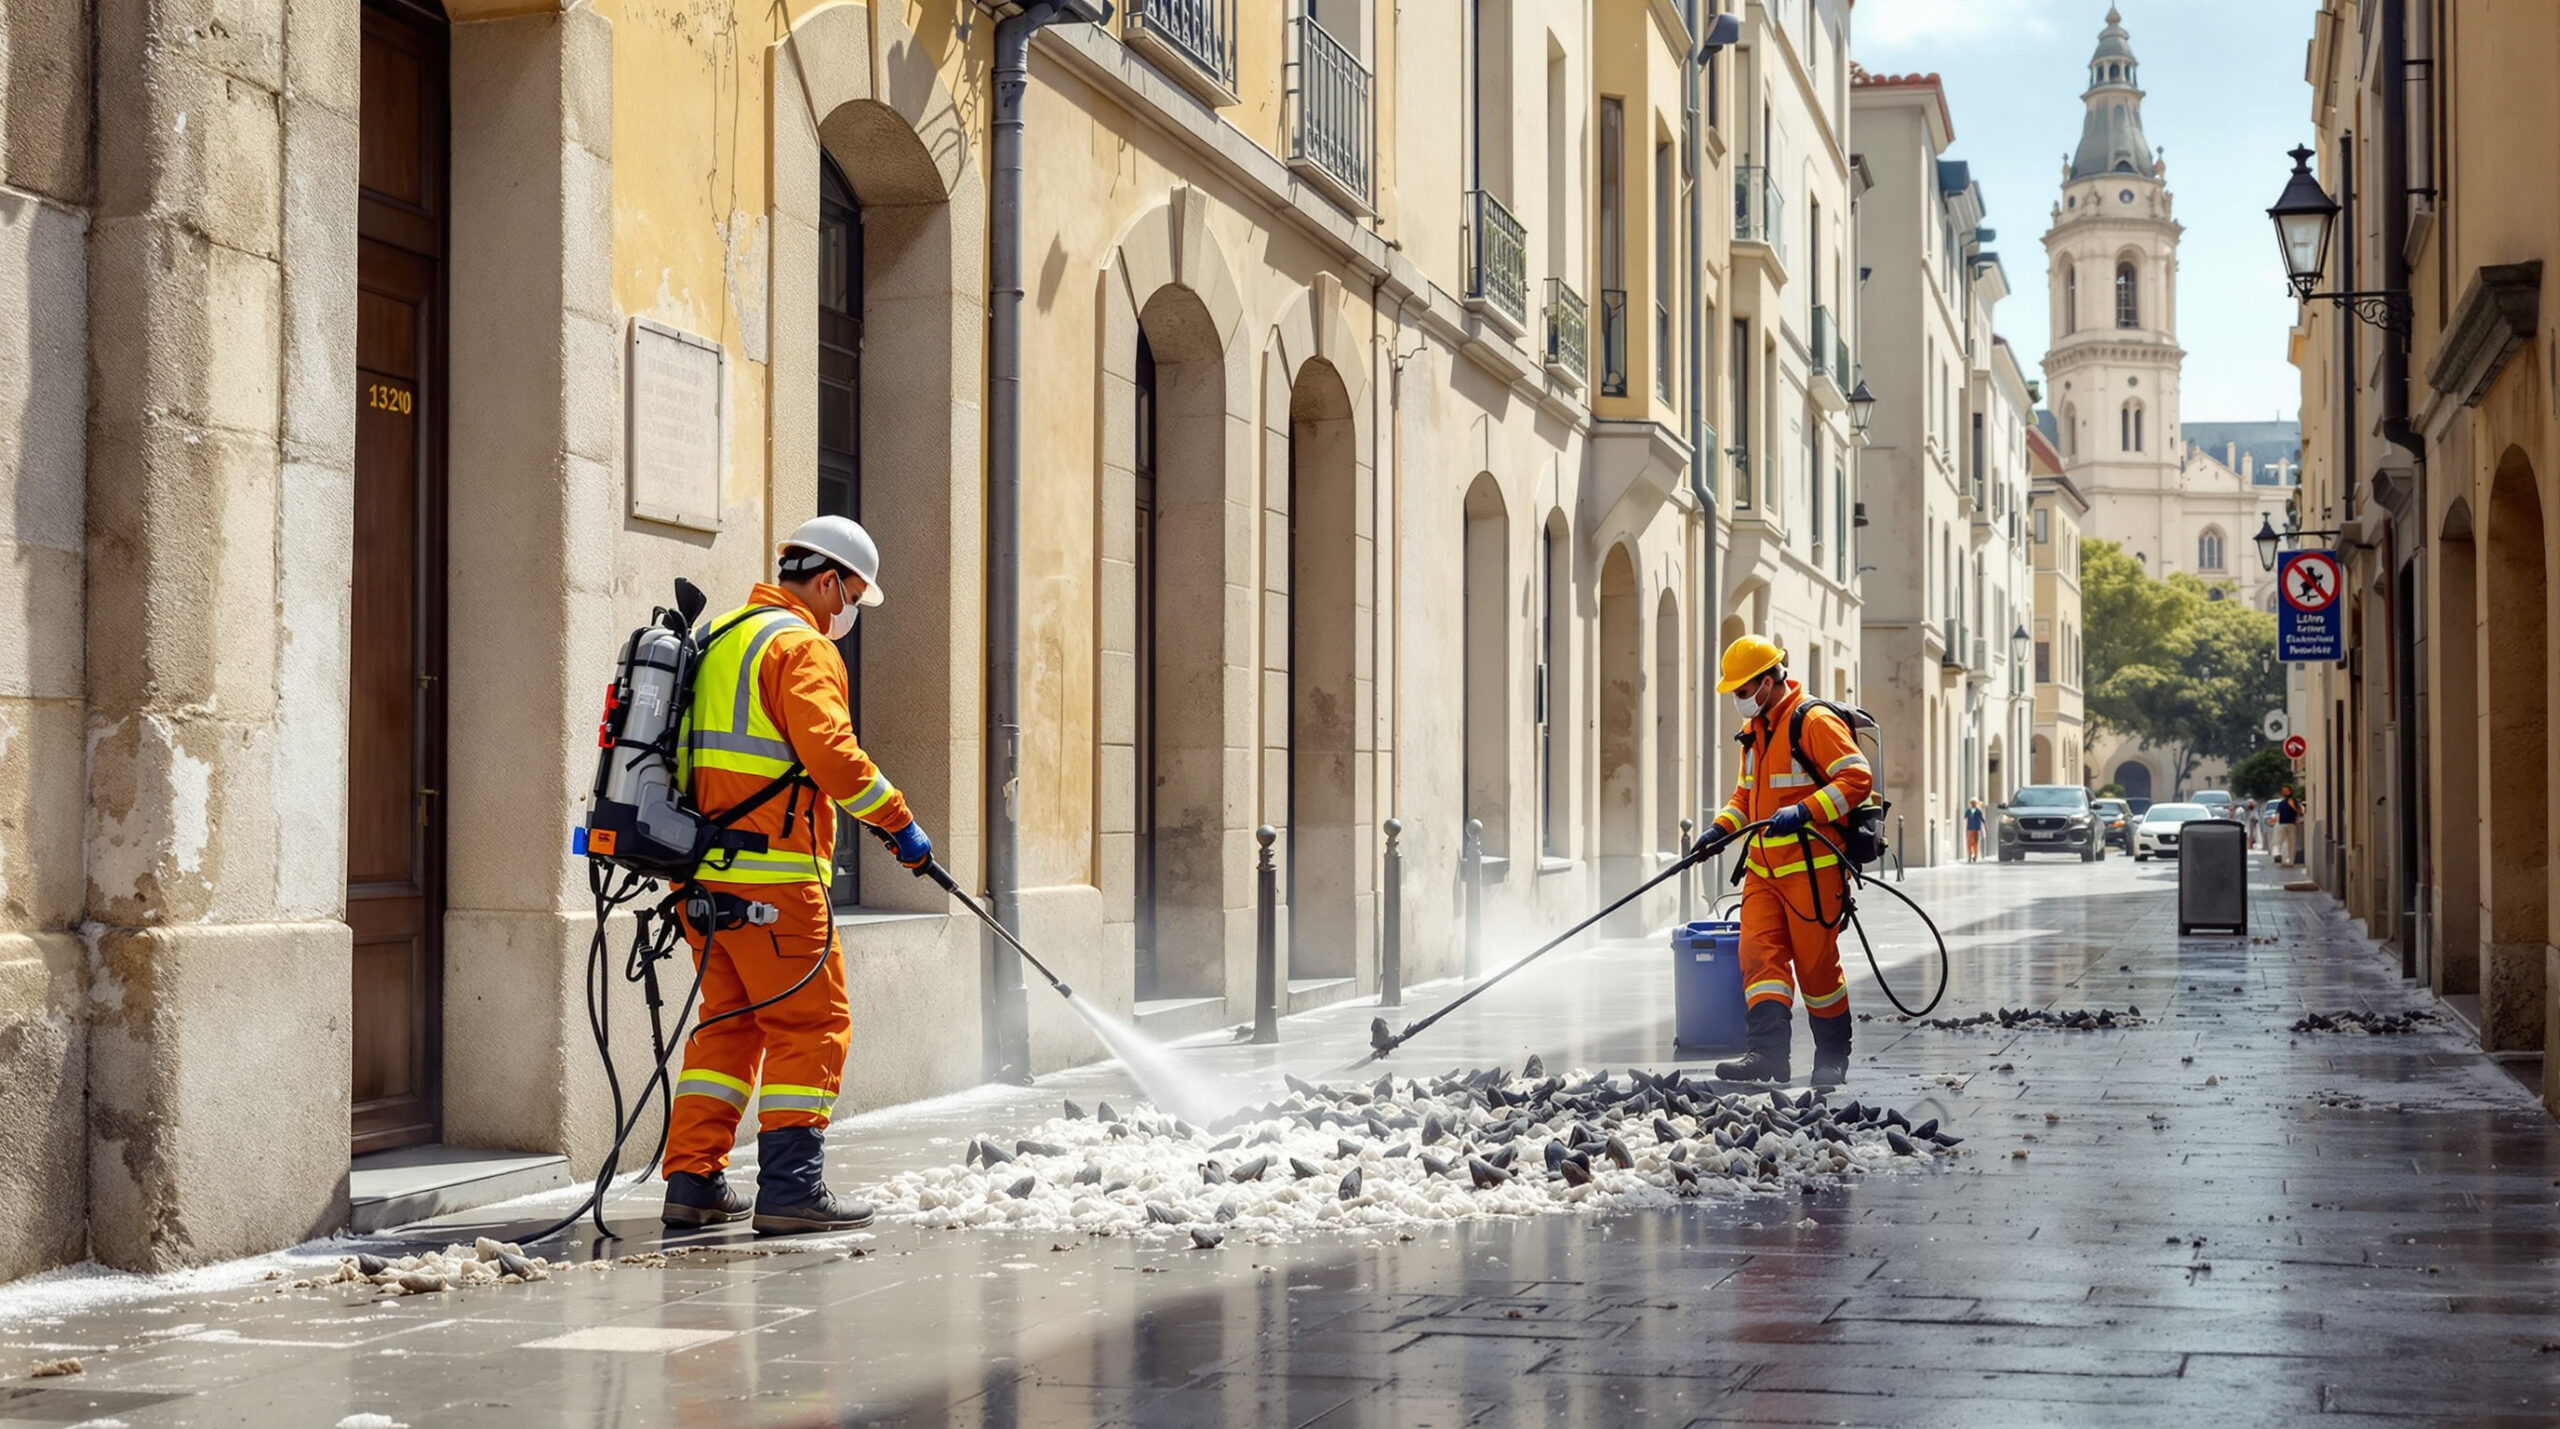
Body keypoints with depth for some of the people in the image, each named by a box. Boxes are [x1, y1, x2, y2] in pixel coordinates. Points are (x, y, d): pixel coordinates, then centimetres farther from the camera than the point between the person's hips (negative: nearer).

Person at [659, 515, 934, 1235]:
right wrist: (899, 822, -16)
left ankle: (692, 1181, 13)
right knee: (812, 1025, -3)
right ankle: (791, 1187, -5)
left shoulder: (718, 640, 20)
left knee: (729, 1022, 15)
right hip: (769, 878, -9)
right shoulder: (801, 646, -9)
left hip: (701, 870, 9)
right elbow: (829, 751, -23)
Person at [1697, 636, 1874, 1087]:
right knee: (1760, 956, -7)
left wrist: (1804, 812, -26)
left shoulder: (1814, 721, -10)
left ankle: (1833, 1058, 16)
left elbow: (1857, 778, -17)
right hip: (1762, 870, 8)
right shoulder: (1754, 731, 17)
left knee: (1817, 965, 1)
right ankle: (1766, 1052, -13)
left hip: (1812, 868, -8)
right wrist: (1723, 826, 10)